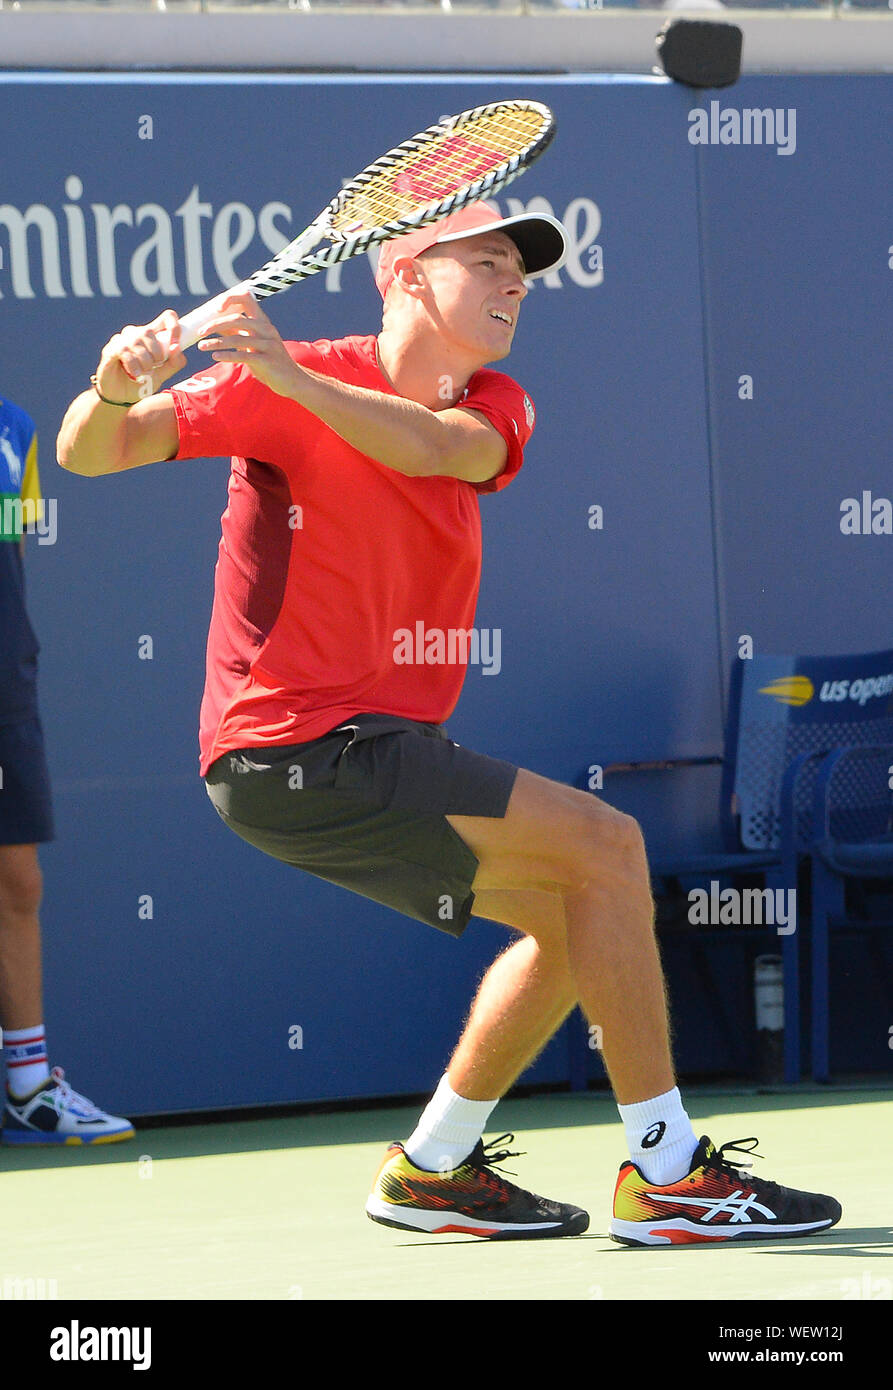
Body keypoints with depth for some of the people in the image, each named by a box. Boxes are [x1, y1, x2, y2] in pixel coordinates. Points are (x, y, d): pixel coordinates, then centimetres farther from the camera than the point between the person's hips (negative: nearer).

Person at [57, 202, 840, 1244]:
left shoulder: (492, 407, 8)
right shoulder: (276, 387, -10)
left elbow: (440, 447, -18)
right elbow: (87, 453, -12)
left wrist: (292, 377, -34)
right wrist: (115, 389, -36)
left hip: (373, 747, 9)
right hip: (298, 750, -9)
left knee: (573, 913, 15)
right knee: (606, 846, -14)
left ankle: (433, 1168, 23)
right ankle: (666, 1176, -11)